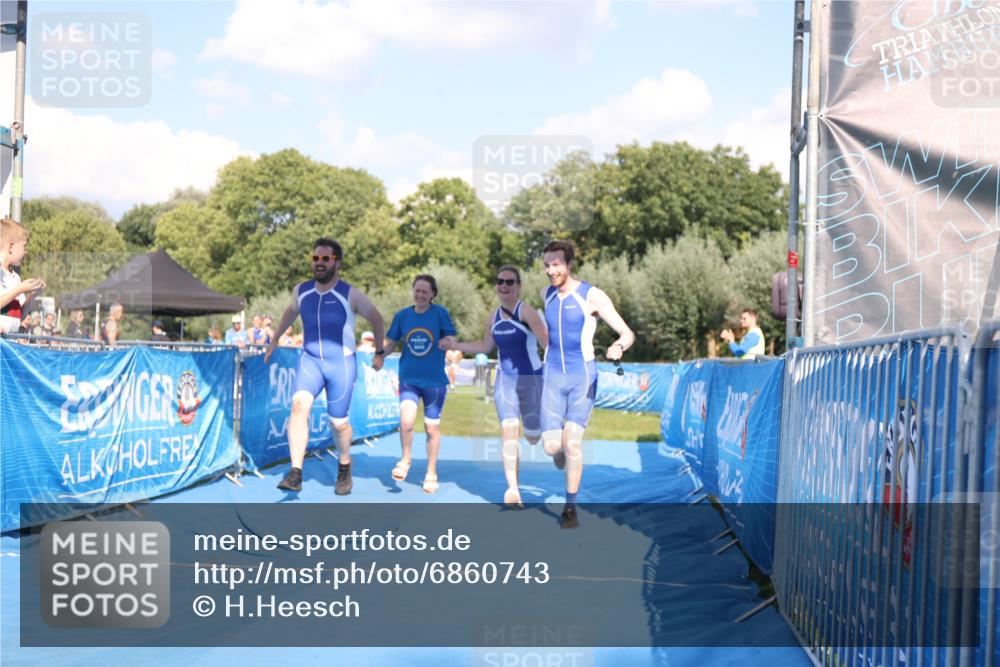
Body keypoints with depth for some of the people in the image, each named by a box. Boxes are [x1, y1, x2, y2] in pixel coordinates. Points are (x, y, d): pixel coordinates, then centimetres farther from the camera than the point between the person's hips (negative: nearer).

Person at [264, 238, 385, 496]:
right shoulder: (301, 291, 1)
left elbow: (377, 320, 5)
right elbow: (290, 312, 24)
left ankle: (344, 471, 34)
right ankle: (295, 473, -27)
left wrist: (380, 353, 12)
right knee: (299, 405, -24)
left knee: (339, 422, 4)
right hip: (309, 360, 2)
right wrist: (275, 339, 31)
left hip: (341, 364, -2)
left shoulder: (351, 295, -11)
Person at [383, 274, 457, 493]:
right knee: (406, 420, -21)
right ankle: (406, 459, 7)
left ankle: (431, 473, 28)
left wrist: (449, 342, -30)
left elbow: (452, 339, -7)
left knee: (432, 427, 9)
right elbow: (391, 343, 6)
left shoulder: (440, 313, -6)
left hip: (434, 380, -1)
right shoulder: (402, 315, 0)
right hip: (409, 378, 1)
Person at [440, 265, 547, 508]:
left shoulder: (526, 312, -15)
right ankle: (513, 490, -14)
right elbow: (485, 347, 20)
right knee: (508, 428, -14)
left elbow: (547, 341, -24)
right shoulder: (493, 318, 5)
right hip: (506, 380, 4)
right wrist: (455, 346, 17)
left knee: (533, 437, 5)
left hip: (531, 379, -4)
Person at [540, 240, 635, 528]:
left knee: (572, 441, -13)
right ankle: (563, 454, 30)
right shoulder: (547, 294, 6)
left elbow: (628, 333, -13)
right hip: (553, 377, 4)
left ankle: (570, 507, 3)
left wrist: (618, 346, -35)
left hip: (583, 377, -3)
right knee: (551, 446, -8)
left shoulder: (592, 296, -10)